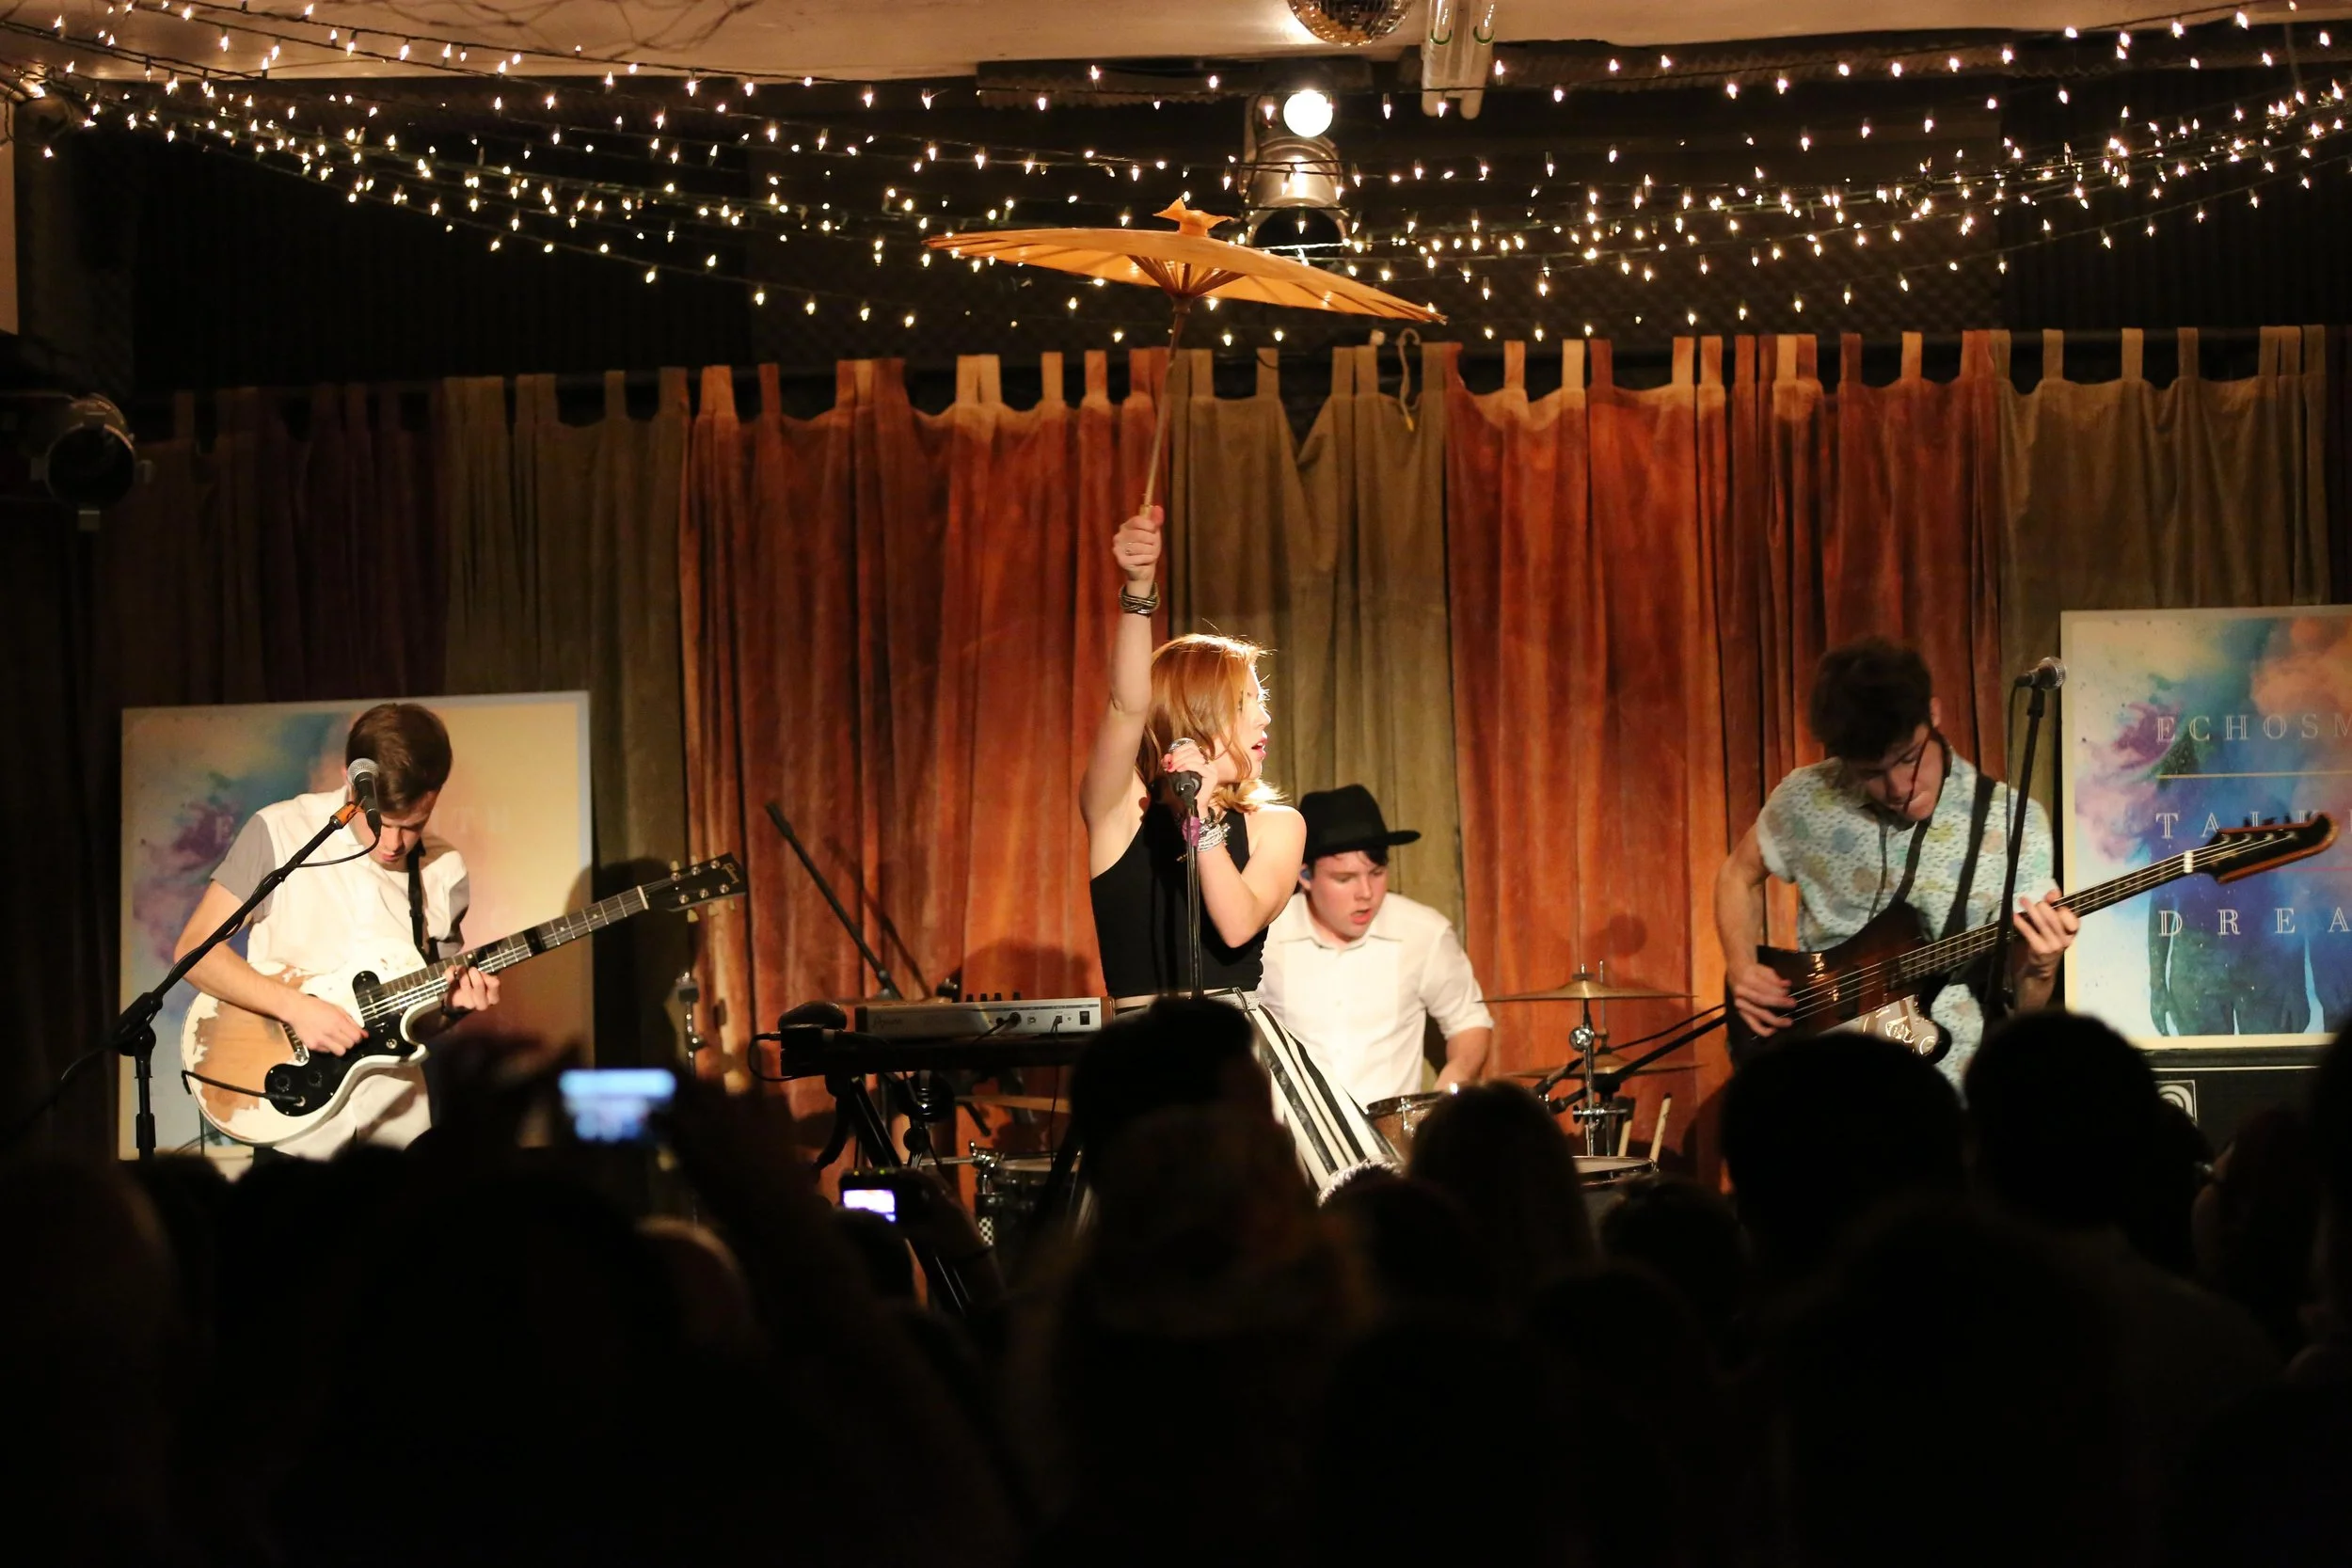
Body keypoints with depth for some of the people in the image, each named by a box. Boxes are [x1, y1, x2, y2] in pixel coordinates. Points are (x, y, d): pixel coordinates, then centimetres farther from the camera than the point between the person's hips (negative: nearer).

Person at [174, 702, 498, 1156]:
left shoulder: (443, 872, 3)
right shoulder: (279, 832, -7)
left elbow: (423, 1016, 12)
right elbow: (194, 950, -10)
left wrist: (455, 1002, -11)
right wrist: (295, 1006, -21)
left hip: (396, 1118, 3)